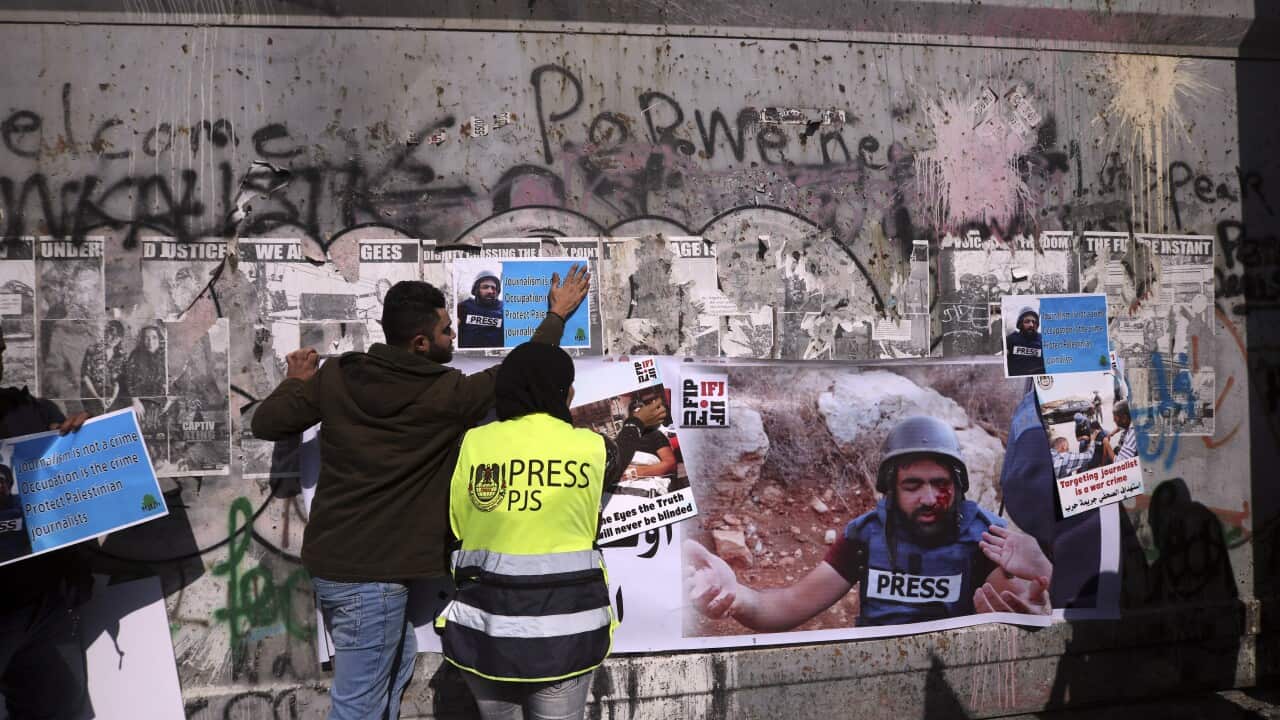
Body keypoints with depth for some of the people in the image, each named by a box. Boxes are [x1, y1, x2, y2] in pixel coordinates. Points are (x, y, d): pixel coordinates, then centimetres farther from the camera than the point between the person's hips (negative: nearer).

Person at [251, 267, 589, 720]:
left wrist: (296, 381, 23)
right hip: (370, 573, -8)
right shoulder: (444, 393, -15)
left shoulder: (336, 376, -1)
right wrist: (557, 315, 13)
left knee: (396, 663, 25)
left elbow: (265, 423, 4)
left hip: (332, 559, 8)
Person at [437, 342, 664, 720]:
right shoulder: (590, 446, -4)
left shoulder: (473, 443, -4)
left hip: (485, 627, 1)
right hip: (565, 630, -1)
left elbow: (456, 525, 2)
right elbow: (615, 458, 19)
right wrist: (636, 424, 38)